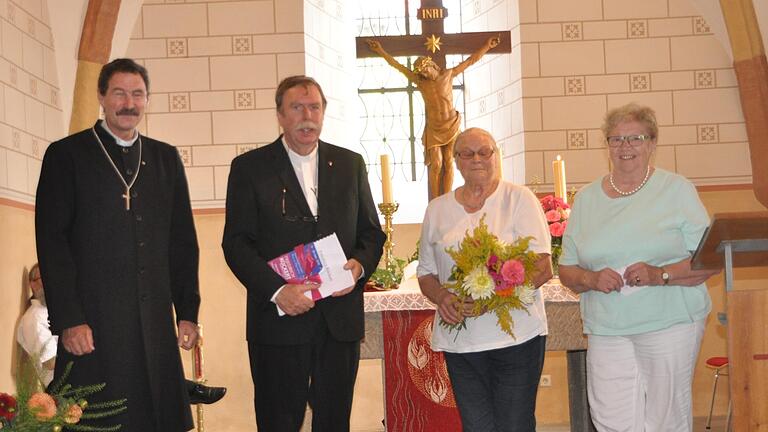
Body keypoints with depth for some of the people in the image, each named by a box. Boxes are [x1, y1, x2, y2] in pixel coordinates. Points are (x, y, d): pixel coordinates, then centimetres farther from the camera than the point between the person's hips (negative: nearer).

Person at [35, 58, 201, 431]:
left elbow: (183, 242, 14)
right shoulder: (66, 155, 2)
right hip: (92, 325, -4)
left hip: (156, 325, 4)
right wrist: (68, 320, -11)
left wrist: (188, 311, 8)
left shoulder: (166, 158, 14)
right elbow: (51, 242, -4)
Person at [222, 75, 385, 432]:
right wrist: (276, 290, -19)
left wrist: (360, 266, -8)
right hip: (279, 320, -3)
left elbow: (372, 232, 14)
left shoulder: (350, 164, 11)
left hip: (341, 319, 3)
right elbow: (236, 243, -6)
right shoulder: (249, 168, 0)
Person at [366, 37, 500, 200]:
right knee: (436, 164, -9)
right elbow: (398, 66, 2)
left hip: (451, 125, 0)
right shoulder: (419, 81, 0)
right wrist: (381, 51, 0)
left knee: (448, 163, -3)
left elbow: (471, 60, 4)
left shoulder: (448, 74, -1)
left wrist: (486, 46, 4)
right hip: (433, 128, 0)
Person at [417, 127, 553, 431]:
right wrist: (441, 297, -7)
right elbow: (426, 273, 16)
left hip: (517, 337, -3)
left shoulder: (519, 199, 1)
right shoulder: (437, 210, 11)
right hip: (459, 337, 3)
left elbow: (542, 268, -7)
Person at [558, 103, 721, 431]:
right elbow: (566, 270, 13)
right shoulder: (587, 198, 12)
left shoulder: (677, 189, 3)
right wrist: (591, 279, -9)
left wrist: (659, 275, -17)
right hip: (606, 329, 2)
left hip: (670, 323, -2)